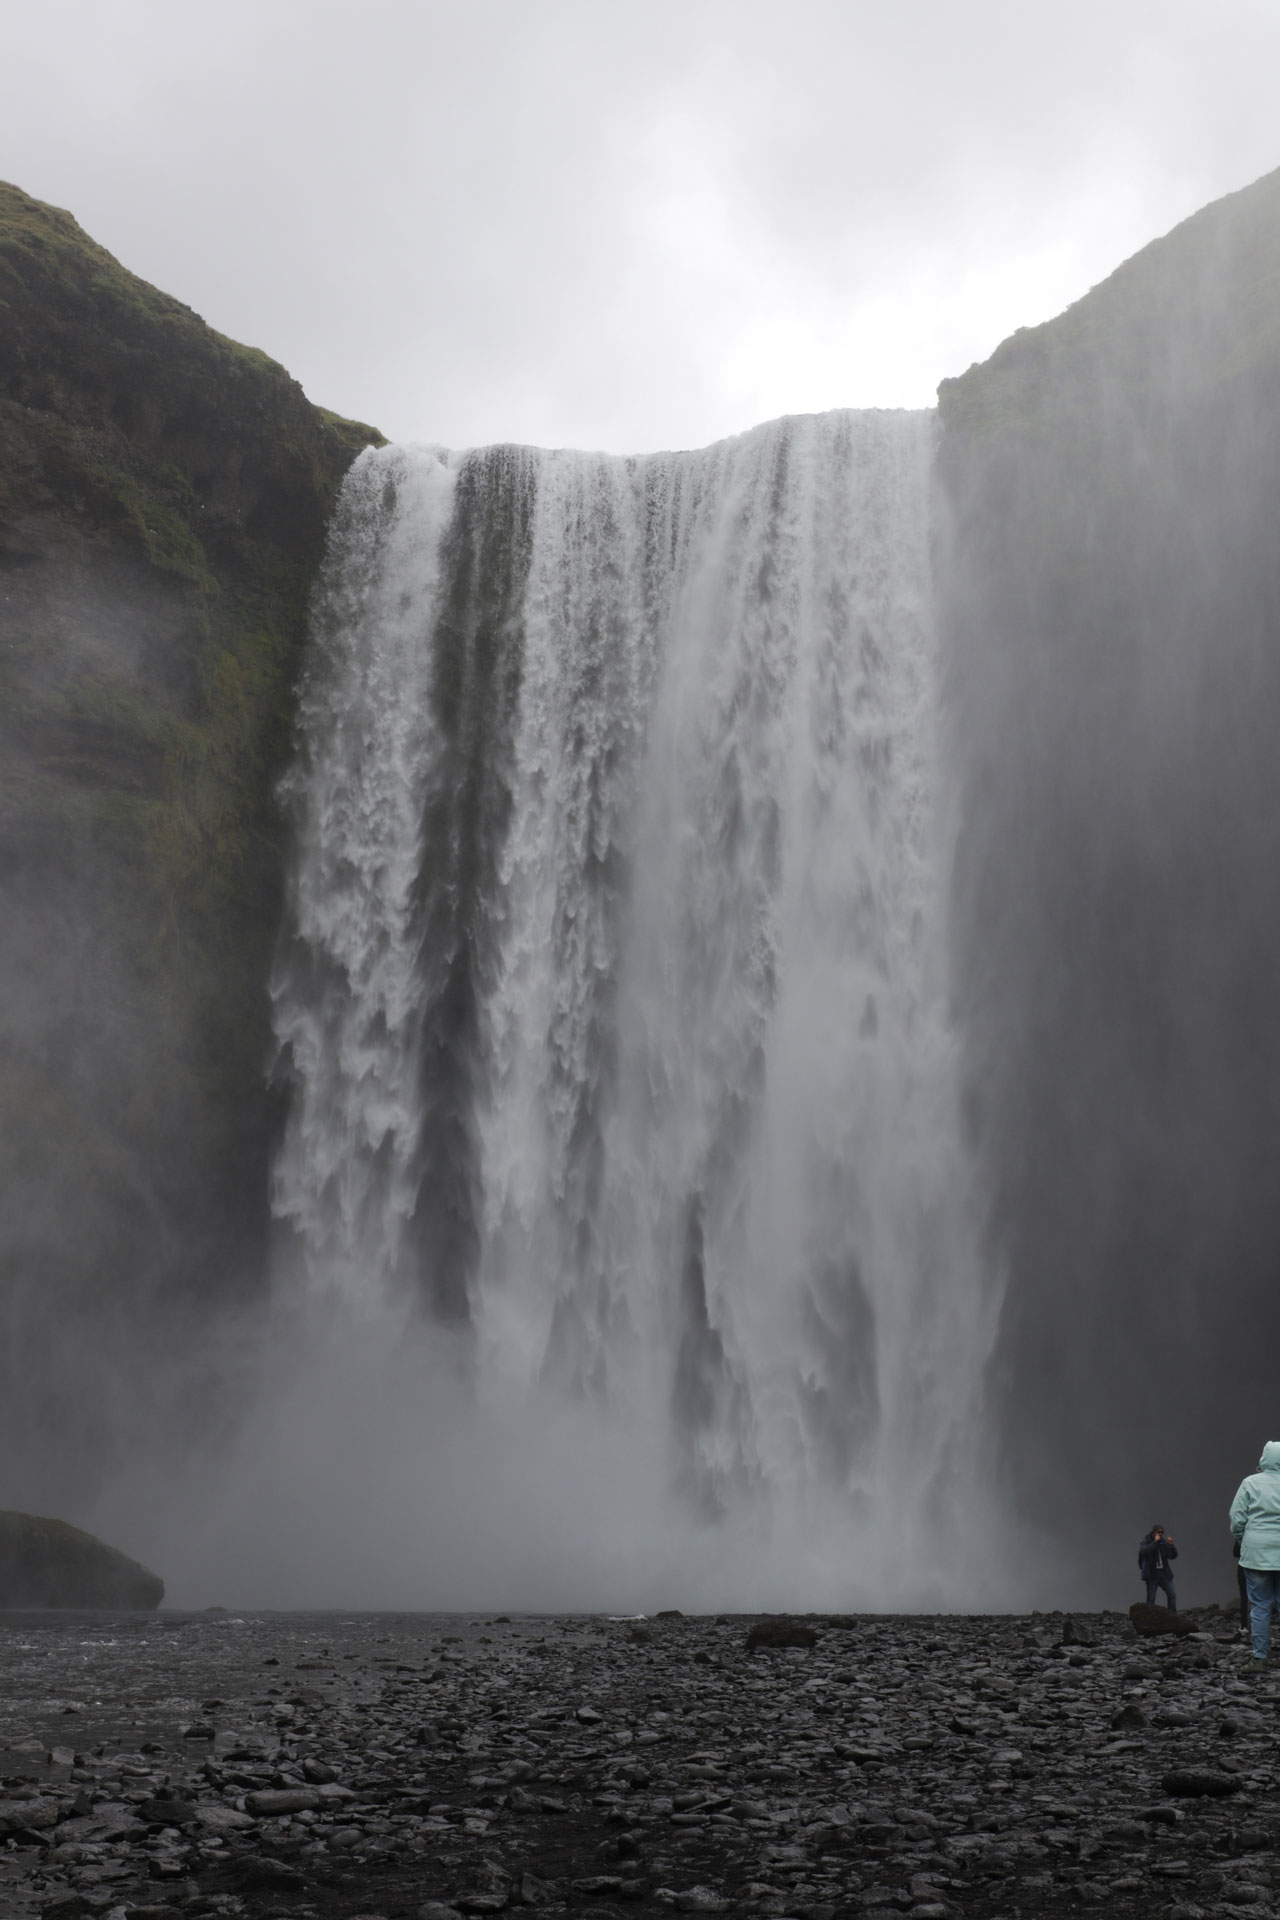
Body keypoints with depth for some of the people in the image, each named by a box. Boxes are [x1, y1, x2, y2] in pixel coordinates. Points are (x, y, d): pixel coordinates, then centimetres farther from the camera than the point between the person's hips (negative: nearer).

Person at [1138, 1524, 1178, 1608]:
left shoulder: (1164, 1542, 8)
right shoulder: (1146, 1542, -2)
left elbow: (1173, 1556, 8)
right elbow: (1143, 1552, -23)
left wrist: (1171, 1545, -9)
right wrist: (1155, 1542, -20)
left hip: (1164, 1574, 3)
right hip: (1152, 1575, -3)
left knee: (1172, 1595, -7)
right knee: (1151, 1599, -3)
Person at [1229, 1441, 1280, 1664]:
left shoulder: (1251, 1483, -5)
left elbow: (1236, 1517, -4)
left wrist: (1240, 1539, 13)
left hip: (1256, 1552, -1)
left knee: (1260, 1604, 6)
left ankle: (1260, 1651, 7)